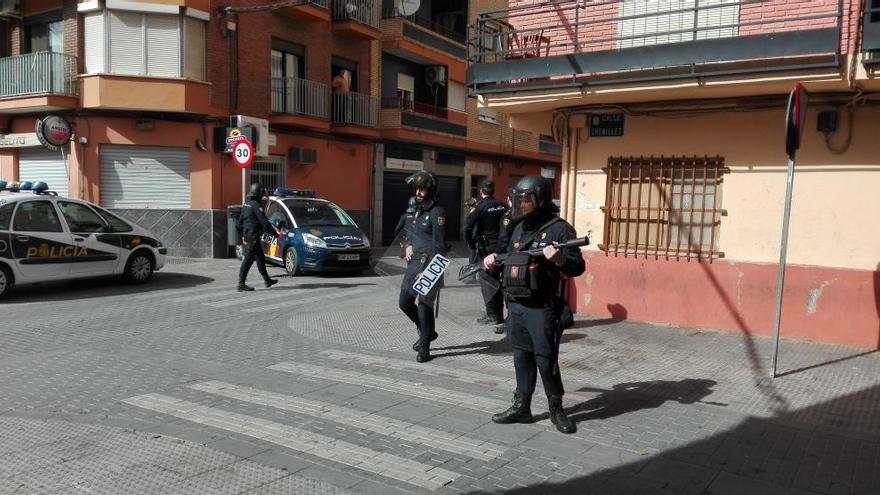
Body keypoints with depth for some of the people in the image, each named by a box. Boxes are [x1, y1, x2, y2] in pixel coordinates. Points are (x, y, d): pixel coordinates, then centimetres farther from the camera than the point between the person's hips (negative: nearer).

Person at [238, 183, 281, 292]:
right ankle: (241, 284, -7)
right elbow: (264, 222, -17)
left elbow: (240, 221, 21)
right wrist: (275, 232, -10)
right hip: (253, 237, -10)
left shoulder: (246, 204, 14)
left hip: (246, 236, 10)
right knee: (248, 260, -8)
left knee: (260, 258, 17)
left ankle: (267, 280, 26)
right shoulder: (256, 205, -15)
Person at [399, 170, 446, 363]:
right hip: (413, 263, 9)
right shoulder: (418, 209, 14)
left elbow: (438, 246, -14)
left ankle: (424, 347, 5)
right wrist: (408, 245, 7)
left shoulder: (436, 212, -10)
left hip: (428, 265, -9)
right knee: (404, 302, 13)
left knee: (423, 305, -8)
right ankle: (427, 332, 33)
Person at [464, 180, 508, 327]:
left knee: (487, 281, 2)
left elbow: (468, 226, -20)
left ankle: (492, 316, 3)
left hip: (486, 248, -5)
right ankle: (499, 314, 21)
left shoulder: (481, 207, -12)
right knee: (498, 280, 14)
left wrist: (470, 243, -6)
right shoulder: (502, 206, 2)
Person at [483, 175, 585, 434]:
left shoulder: (559, 229, -10)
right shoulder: (519, 228, 14)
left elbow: (578, 267, -14)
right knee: (522, 357, 13)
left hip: (542, 308, -7)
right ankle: (521, 407, 23)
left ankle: (557, 409, 16)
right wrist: (494, 260, 6)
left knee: (546, 360, -1)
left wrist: (559, 259, -32)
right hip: (515, 305, 7)